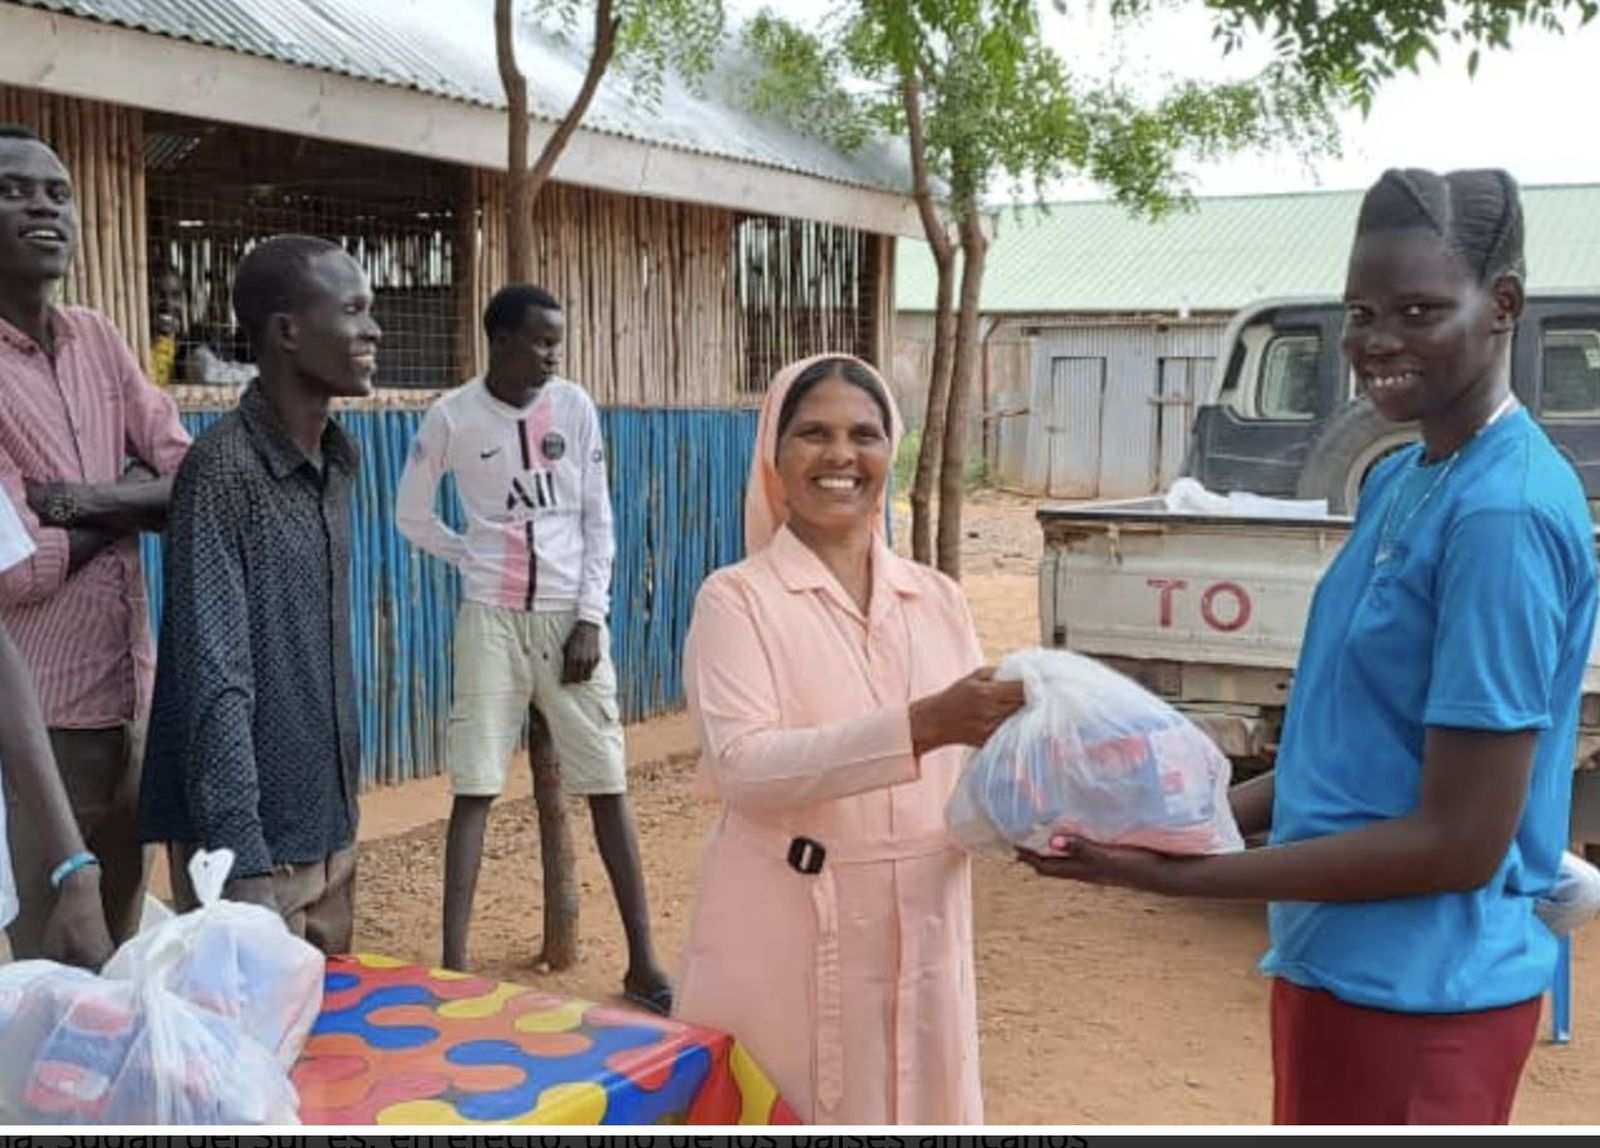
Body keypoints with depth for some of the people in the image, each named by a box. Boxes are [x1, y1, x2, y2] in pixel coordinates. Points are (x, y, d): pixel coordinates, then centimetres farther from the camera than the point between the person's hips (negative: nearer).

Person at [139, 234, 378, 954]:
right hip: (253, 832, -7)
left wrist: (345, 806, 15)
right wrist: (243, 863, -24)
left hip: (328, 820, 8)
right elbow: (215, 683, -21)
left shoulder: (337, 463, 7)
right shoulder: (223, 469, -17)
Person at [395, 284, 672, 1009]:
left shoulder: (575, 408, 0)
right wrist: (475, 561, 3)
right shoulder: (451, 417, -3)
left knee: (607, 784, 2)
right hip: (491, 618, -1)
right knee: (476, 787, -2)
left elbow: (598, 522, 2)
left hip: (570, 615, 1)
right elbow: (410, 514, 10)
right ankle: (453, 962, 3)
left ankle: (643, 961, 9)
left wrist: (590, 617, -4)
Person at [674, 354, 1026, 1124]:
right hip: (786, 934, -4)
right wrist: (921, 725, -30)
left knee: (909, 1114, 14)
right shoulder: (737, 598, -6)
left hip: (919, 930, 4)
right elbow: (741, 765, -21)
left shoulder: (937, 599, 8)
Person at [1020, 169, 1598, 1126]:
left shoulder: (1506, 512, -22)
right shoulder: (1399, 481, 6)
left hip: (1416, 993, -8)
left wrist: (1181, 874, -20)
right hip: (1345, 966, 8)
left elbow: (1459, 841, -22)